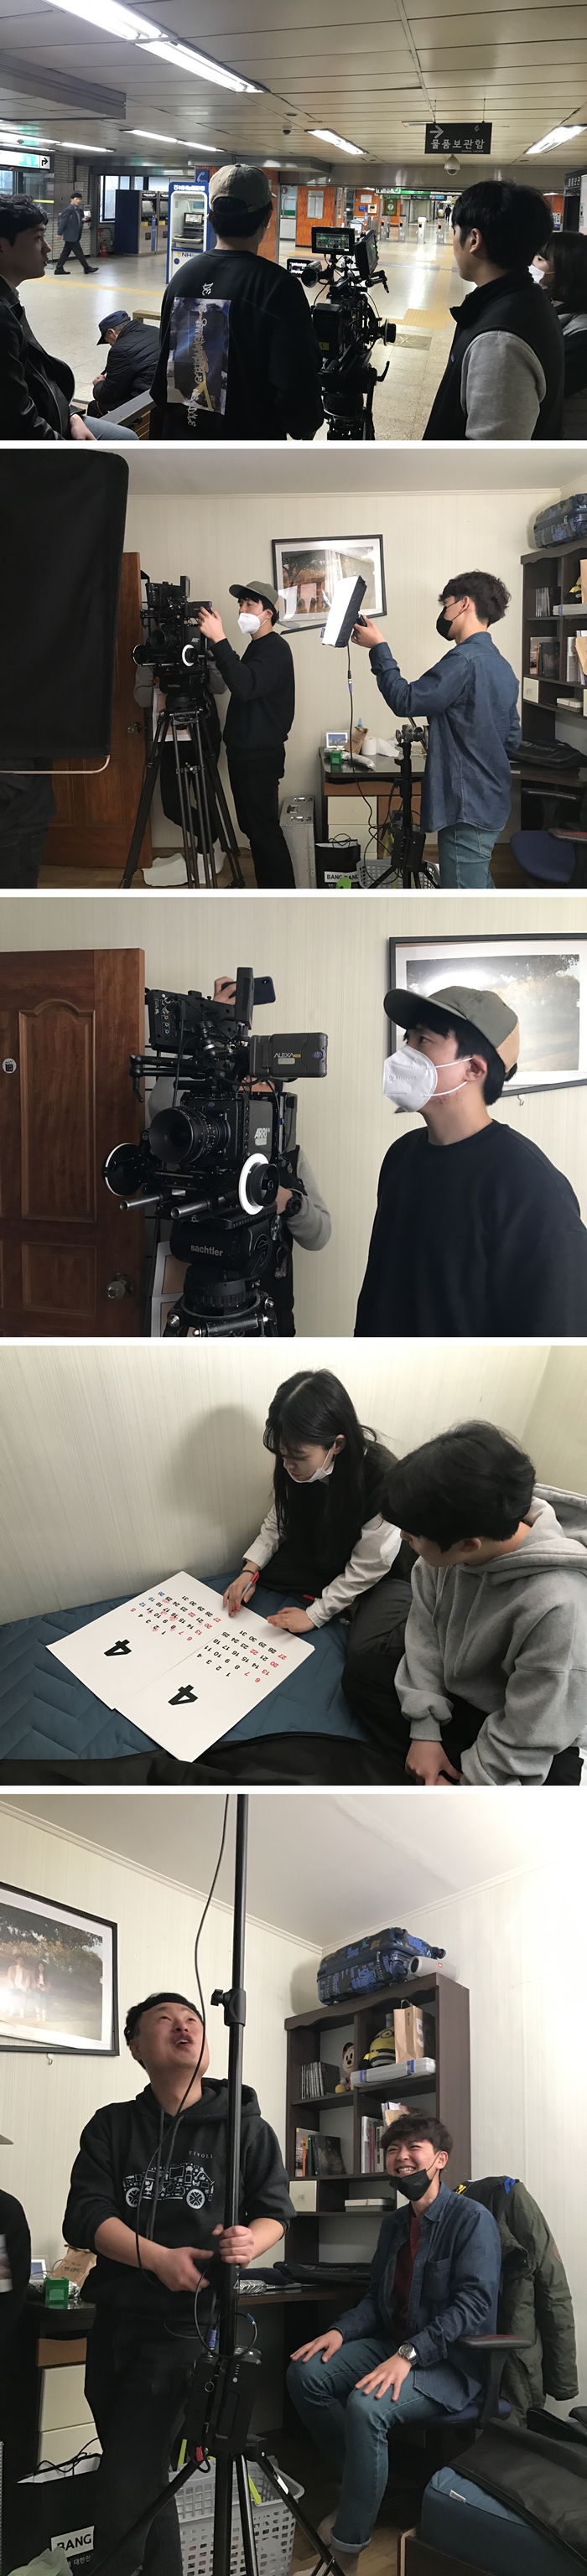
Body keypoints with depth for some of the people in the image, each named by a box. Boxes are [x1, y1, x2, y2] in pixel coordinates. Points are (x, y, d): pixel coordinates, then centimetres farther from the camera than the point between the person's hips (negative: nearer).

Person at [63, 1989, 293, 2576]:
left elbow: (275, 2210, 5)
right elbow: (86, 2215, -3)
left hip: (183, 2324, -4)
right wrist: (159, 2258, -19)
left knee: (124, 2491, -12)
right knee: (144, 2479, 15)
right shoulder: (111, 2127, 7)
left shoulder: (244, 2125, 4)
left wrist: (250, 2242, -19)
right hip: (114, 2320, 4)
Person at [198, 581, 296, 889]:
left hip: (260, 757, -10)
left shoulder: (275, 650, -16)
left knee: (264, 829, -8)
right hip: (245, 753, 10)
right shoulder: (257, 647, 15)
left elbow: (245, 686, -34)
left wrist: (219, 640, -36)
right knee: (253, 826, 13)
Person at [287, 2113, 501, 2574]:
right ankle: (359, 2484, 2)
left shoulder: (472, 2220, -13)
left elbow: (473, 2304, -23)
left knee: (367, 2405, -33)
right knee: (306, 2371, -13)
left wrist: (408, 2355, -31)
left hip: (452, 2362, -8)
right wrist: (340, 2332, -5)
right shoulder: (395, 2224, 14)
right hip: (393, 2345, 8)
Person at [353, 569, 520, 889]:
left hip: (466, 805, -10)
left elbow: (404, 701, -17)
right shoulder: (502, 667, 13)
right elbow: (512, 740, 18)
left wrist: (379, 648, -8)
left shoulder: (464, 661, -18)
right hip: (491, 802, 10)